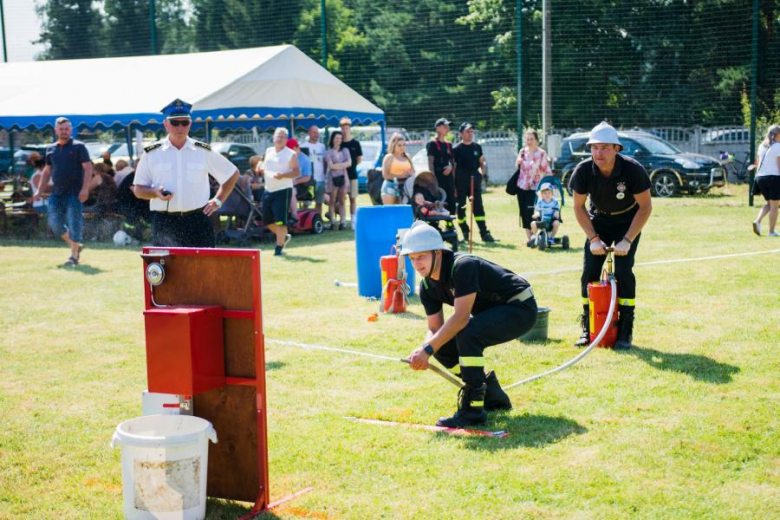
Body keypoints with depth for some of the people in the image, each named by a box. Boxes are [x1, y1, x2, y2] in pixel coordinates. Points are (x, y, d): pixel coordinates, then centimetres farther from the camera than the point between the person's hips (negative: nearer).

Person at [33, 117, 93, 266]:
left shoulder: (78, 146, -2)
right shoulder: (51, 149, 14)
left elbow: (88, 168, -8)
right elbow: (47, 171, 22)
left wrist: (85, 188, -19)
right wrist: (40, 190, 14)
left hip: (74, 192, -6)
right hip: (57, 192, 6)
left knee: (74, 224, -6)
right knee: (55, 223, 1)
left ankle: (74, 256, 2)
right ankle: (75, 246, 20)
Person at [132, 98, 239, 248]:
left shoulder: (204, 151, 7)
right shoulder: (151, 153, 6)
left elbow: (232, 174, 18)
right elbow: (138, 190, 9)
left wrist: (218, 200, 9)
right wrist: (155, 192, -12)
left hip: (198, 222, 1)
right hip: (164, 223, 0)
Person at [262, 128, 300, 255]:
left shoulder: (291, 154, -6)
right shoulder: (268, 151, 13)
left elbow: (296, 172, -11)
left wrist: (283, 175, -25)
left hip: (283, 191, -7)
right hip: (268, 190, 7)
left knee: (280, 220, -10)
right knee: (267, 220, 11)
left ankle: (279, 247, -1)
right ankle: (284, 237, 32)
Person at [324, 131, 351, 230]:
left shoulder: (345, 151, 11)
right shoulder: (329, 152, 1)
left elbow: (349, 163, -3)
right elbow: (331, 165, -10)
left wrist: (337, 165, -11)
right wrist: (343, 165, -3)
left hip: (343, 177, 3)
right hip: (332, 177, -3)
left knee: (342, 201, 4)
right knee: (333, 201, 0)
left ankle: (342, 222, 4)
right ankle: (332, 222, 1)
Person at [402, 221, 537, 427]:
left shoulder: (462, 266, -29)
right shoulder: (428, 287, -4)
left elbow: (461, 317, -35)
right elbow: (435, 328, 0)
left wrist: (428, 349, -36)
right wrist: (422, 350, -22)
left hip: (521, 308, -9)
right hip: (491, 314, 9)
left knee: (467, 333, -32)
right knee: (443, 346, -4)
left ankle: (473, 408, -23)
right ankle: (491, 394, 13)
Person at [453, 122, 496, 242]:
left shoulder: (477, 147, 10)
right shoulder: (456, 149, -2)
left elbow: (482, 163, 18)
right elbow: (453, 167, -3)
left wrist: (482, 173, 0)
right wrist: (453, 186, -7)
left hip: (475, 181, 3)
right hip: (460, 183, -3)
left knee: (478, 206, -2)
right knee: (460, 208, 3)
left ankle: (484, 233, -5)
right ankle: (465, 233, 14)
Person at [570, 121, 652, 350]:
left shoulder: (633, 170, -29)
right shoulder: (583, 171, -23)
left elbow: (645, 207, -19)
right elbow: (578, 206, -8)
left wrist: (628, 240, -24)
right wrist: (593, 238, -15)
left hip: (628, 222, -2)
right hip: (599, 221, 2)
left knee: (623, 270, -16)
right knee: (590, 272, -6)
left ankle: (625, 331, -4)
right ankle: (587, 329, 7)